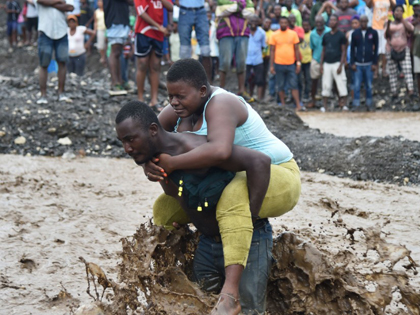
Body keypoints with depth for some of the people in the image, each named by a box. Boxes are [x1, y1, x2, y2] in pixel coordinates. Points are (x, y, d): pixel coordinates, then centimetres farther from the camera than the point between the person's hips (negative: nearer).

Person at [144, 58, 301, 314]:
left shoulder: (219, 104, -26)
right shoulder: (181, 109, -1)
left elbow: (220, 151, -45)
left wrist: (172, 163, -39)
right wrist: (149, 164, -22)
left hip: (277, 178, -9)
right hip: (234, 180, 9)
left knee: (232, 196, -42)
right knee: (165, 207, 4)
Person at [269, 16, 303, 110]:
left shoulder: (293, 34, 4)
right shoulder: (275, 35, 2)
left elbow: (296, 49, 7)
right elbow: (272, 51, 4)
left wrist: (298, 63, 3)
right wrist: (271, 65, 0)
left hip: (291, 64, 0)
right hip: (279, 64, 0)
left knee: (294, 86, -3)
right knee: (281, 86, 6)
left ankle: (298, 105, -4)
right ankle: (283, 105, 15)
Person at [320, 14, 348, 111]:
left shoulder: (341, 36, 0)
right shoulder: (326, 36, 12)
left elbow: (343, 51, -3)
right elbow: (323, 51, 15)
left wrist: (340, 65, -12)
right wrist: (321, 64, 6)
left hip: (337, 63, -4)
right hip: (327, 63, 4)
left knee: (341, 84, -7)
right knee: (326, 86, 3)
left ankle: (344, 104, -6)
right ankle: (324, 106, 4)